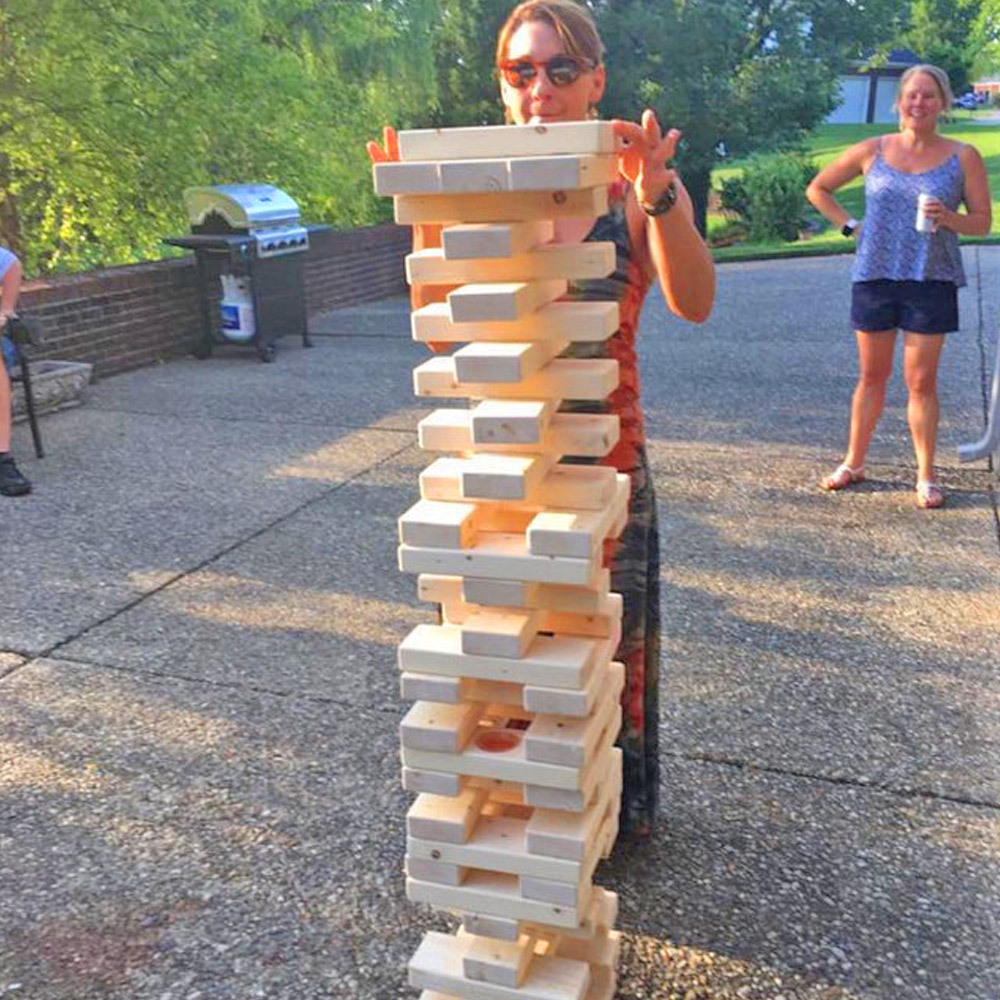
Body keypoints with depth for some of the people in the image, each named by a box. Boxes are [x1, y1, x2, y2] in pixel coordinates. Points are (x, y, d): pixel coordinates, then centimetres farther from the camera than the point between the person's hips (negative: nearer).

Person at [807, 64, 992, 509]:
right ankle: (854, 463, 23)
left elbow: (982, 222, 2)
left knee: (921, 381, 1)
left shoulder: (963, 157, 2)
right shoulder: (872, 151, 4)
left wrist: (948, 218, -18)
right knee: (872, 376, 10)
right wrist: (849, 225, 3)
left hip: (932, 281, -1)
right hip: (874, 276, 1)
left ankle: (926, 476, 11)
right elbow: (817, 190, 15)